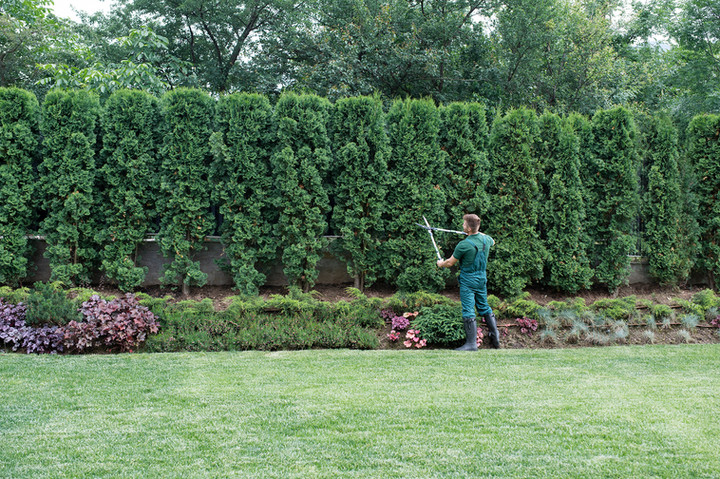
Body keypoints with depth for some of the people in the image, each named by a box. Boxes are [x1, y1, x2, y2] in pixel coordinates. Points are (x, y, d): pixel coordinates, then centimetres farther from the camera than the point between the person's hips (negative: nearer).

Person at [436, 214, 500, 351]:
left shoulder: (464, 245, -21)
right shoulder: (485, 239, -2)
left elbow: (450, 263, -8)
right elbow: (492, 241, 27)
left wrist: (441, 264, 13)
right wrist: (480, 234, 40)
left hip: (468, 281, -7)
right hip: (482, 279, 7)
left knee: (468, 311, -6)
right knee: (484, 307, 18)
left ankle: (471, 343, -7)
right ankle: (495, 337, 21)